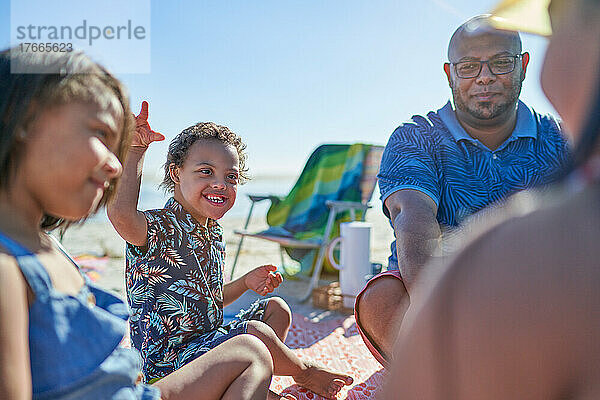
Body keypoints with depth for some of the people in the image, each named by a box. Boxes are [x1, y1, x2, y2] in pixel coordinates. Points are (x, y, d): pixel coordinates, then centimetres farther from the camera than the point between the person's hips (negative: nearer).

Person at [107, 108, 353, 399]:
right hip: (169, 362, -9)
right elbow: (120, 214, -44)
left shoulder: (212, 233, 8)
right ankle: (304, 372, 6)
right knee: (253, 332, -26)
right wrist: (135, 150, -36)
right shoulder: (160, 227, -18)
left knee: (275, 308, 16)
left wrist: (245, 283, 5)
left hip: (207, 339, 9)